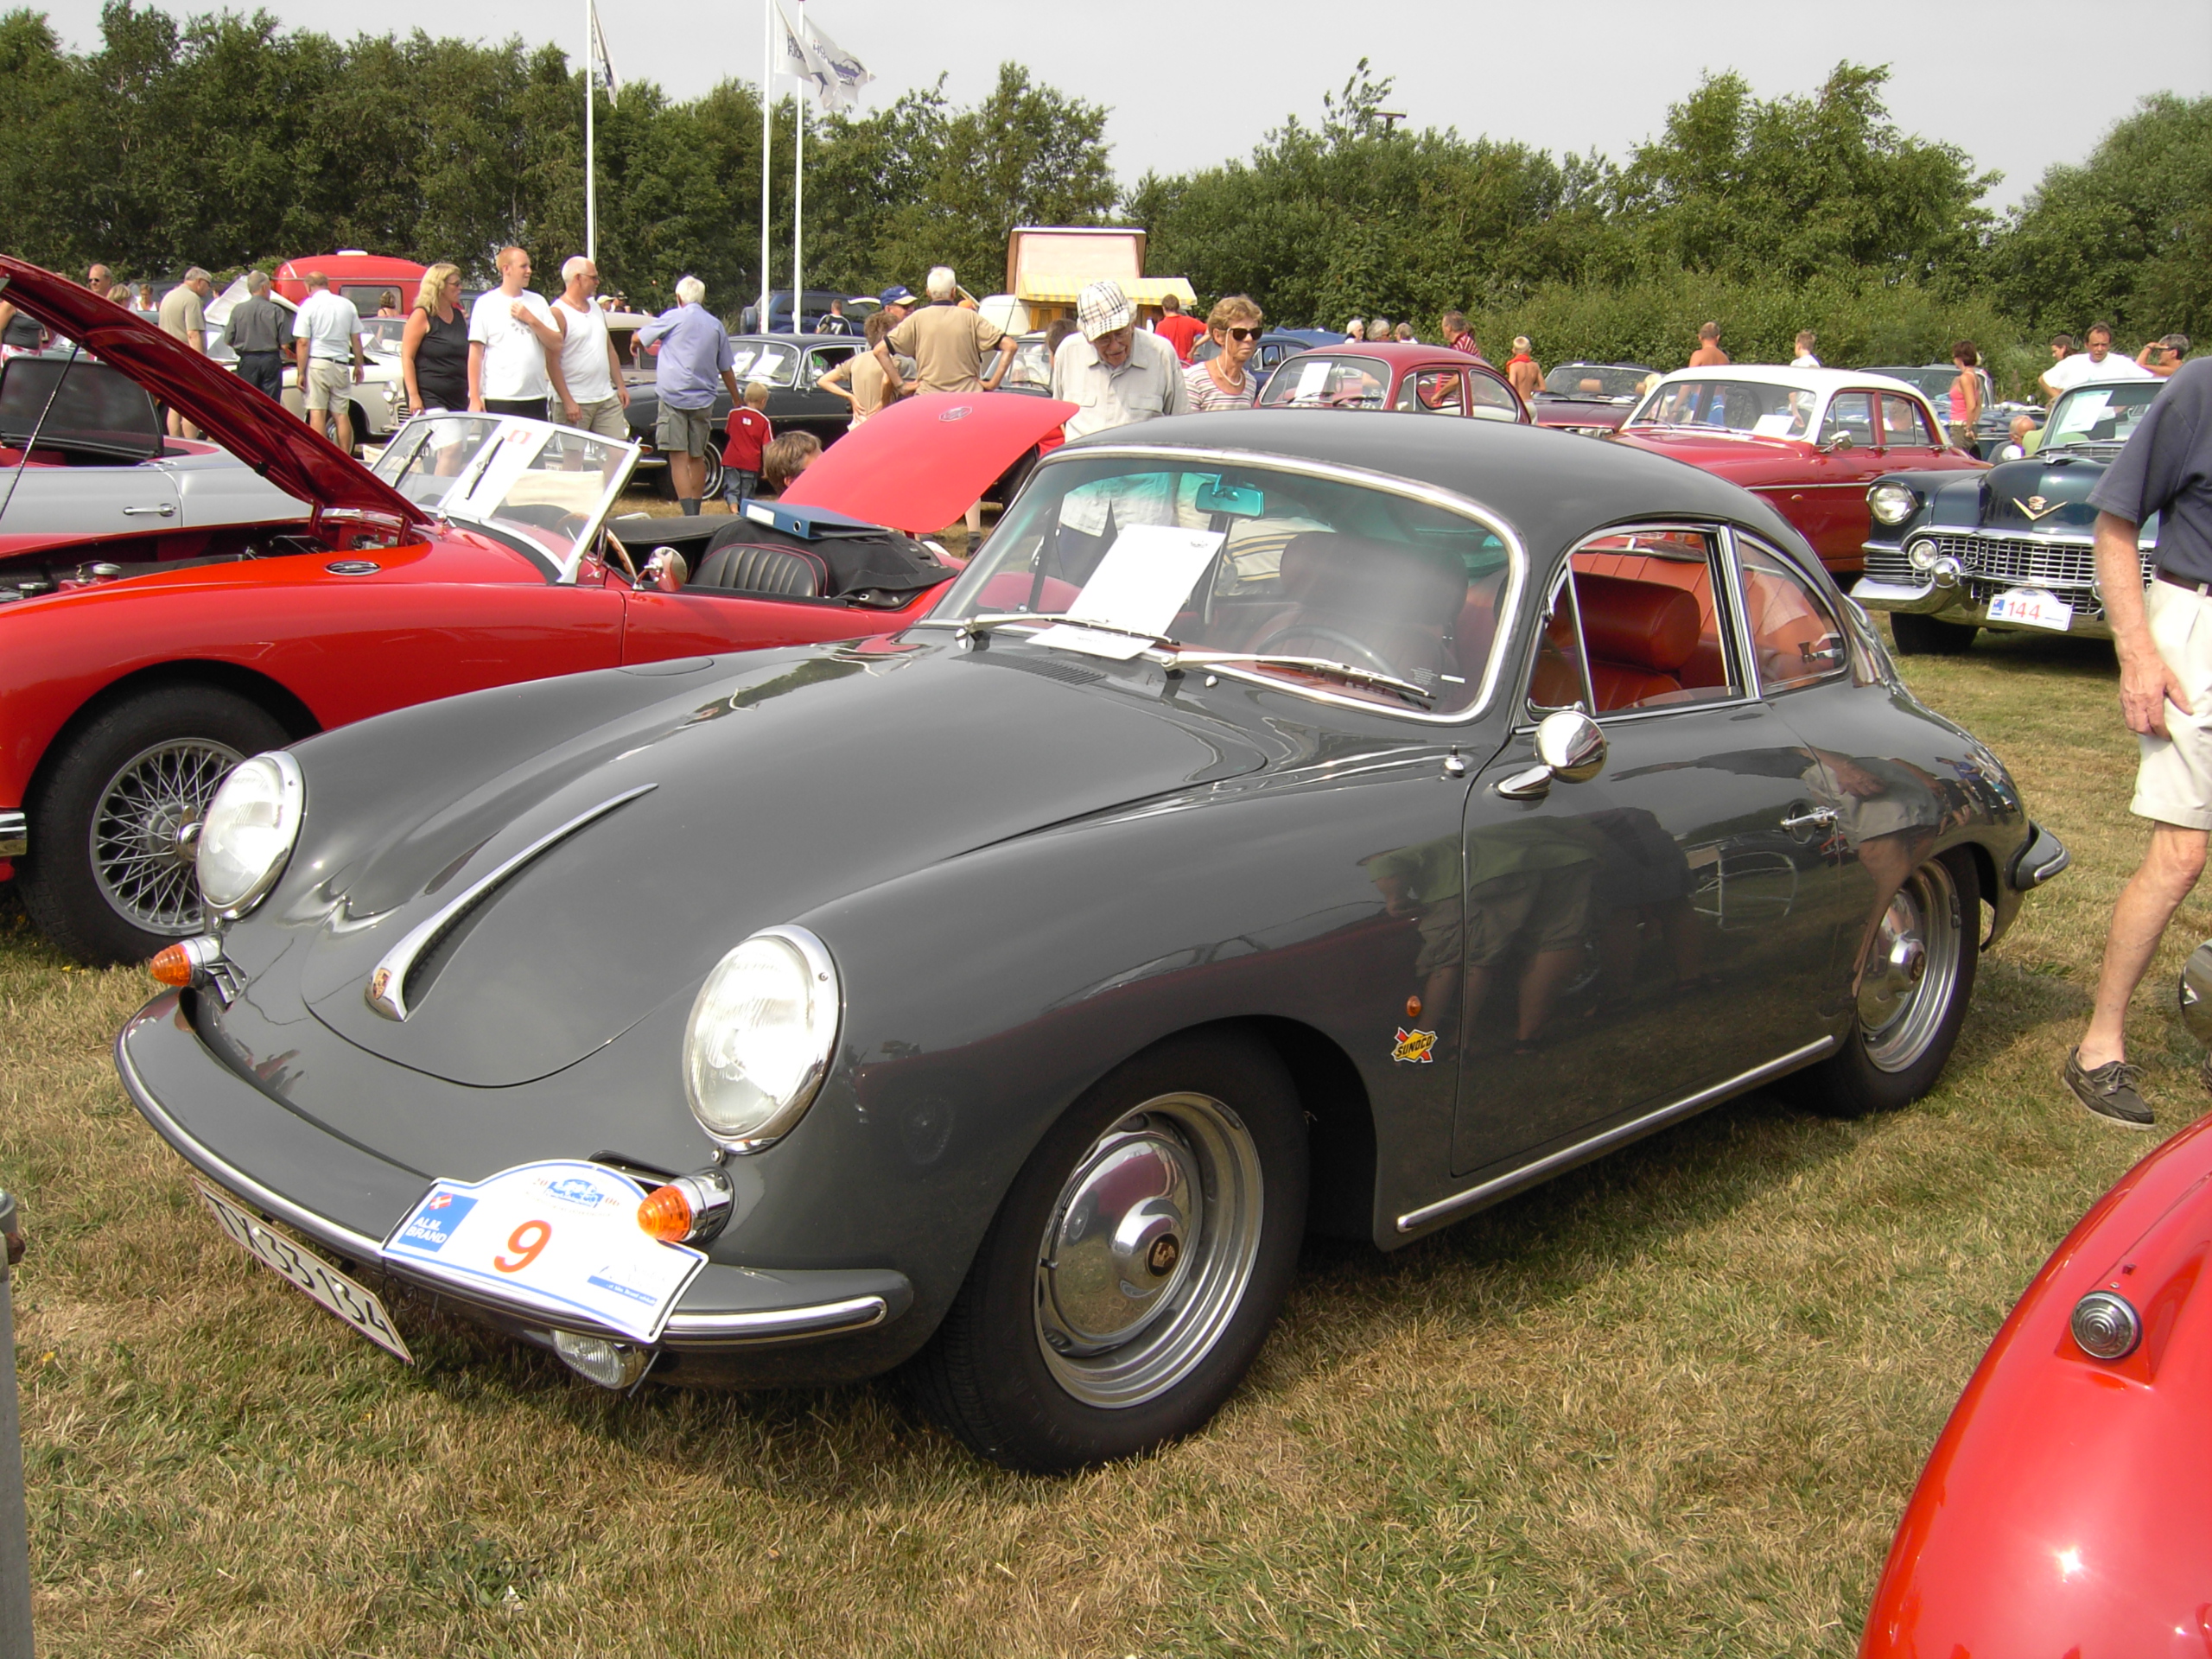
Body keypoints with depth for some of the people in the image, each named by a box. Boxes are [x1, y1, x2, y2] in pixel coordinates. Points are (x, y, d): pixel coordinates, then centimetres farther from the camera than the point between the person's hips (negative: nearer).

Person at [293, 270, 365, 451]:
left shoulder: (309, 306, -5)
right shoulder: (347, 305, 7)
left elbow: (303, 343, -8)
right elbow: (356, 339, 9)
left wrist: (301, 373, -7)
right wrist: (359, 364, 18)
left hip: (316, 363, -4)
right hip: (340, 364, 4)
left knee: (317, 413, -4)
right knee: (342, 414, 6)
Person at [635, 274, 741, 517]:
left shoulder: (674, 317, -1)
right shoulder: (716, 325, 9)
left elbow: (639, 339, 10)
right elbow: (726, 369, 14)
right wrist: (737, 398, 27)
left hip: (674, 397, -4)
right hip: (703, 400, 4)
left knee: (678, 458, -8)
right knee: (697, 458, 15)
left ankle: (689, 514, -18)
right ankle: (695, 512, 21)